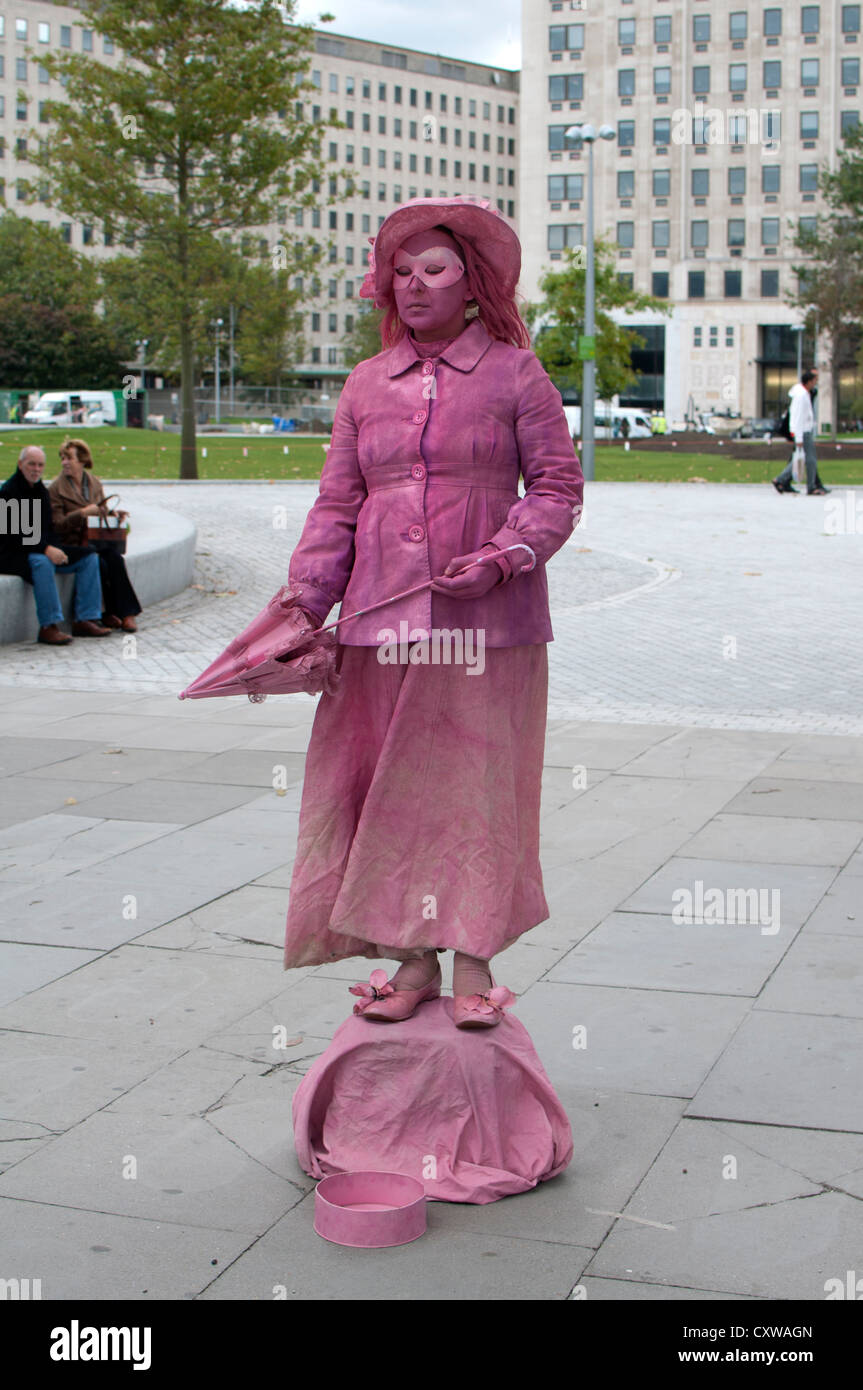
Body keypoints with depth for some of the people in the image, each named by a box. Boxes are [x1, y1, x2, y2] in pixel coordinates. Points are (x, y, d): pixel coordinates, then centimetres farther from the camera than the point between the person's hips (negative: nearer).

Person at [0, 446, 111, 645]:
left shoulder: (41, 490, 15)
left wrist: (56, 549, 0)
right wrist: (46, 549, -29)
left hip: (45, 549, 9)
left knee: (89, 557, -3)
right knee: (41, 563, -40)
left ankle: (85, 620, -8)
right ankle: (48, 626, -37)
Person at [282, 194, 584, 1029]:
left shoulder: (514, 374, 3)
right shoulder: (367, 385, 12)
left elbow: (557, 486, 2)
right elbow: (336, 506, 11)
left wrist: (502, 558, -14)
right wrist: (304, 603, 0)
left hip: (485, 620, -3)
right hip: (384, 619, 3)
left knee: (477, 785, 1)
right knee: (391, 788, 4)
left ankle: (474, 963, 12)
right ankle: (412, 958, 15)